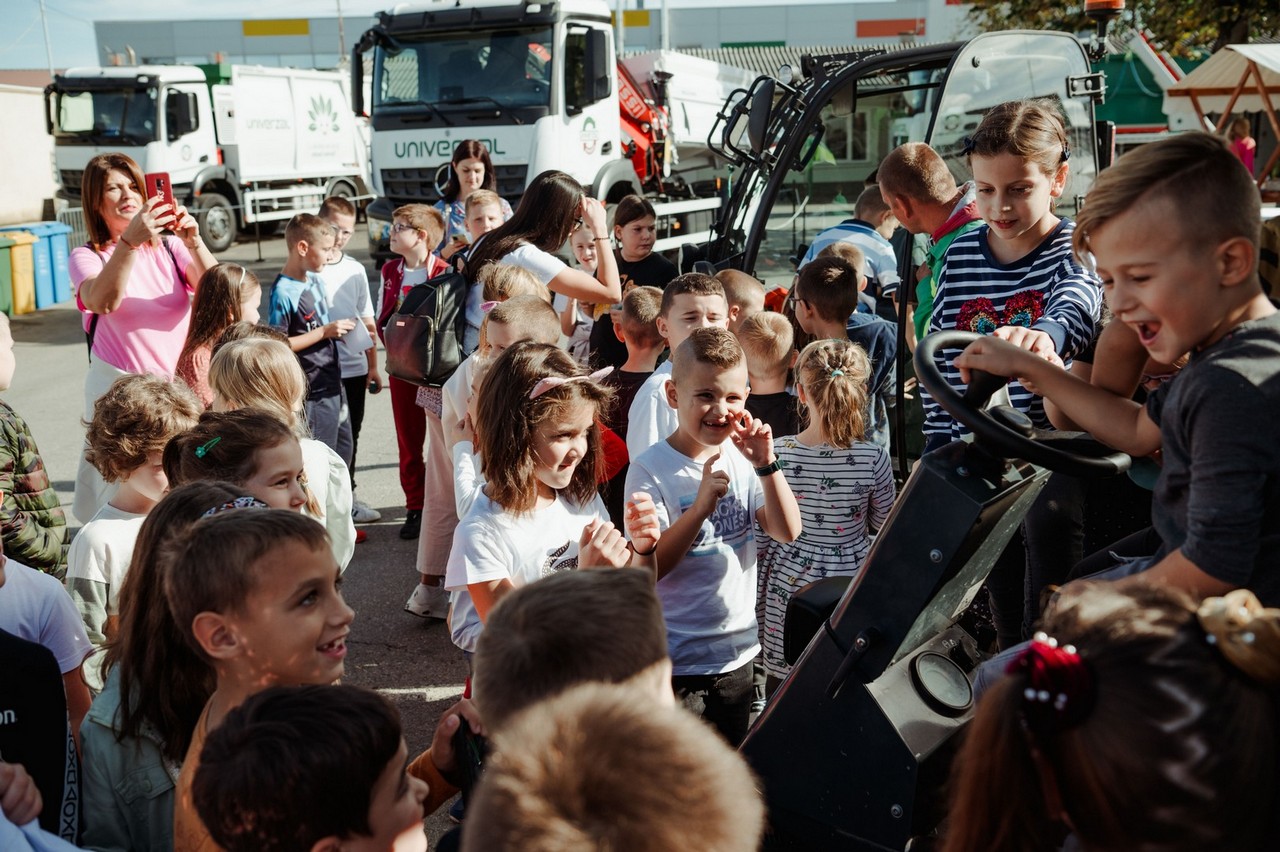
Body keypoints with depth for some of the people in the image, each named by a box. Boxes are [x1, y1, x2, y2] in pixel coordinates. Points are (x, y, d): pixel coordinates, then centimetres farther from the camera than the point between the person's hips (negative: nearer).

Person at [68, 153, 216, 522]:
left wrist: (194, 242, -26)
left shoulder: (168, 247, 6)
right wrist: (130, 240, -37)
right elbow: (103, 301, -25)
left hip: (180, 383, 2)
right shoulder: (87, 256, -2)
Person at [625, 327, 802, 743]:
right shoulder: (650, 470, -15)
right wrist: (701, 506, -31)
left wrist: (767, 466, -17)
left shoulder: (742, 458, 1)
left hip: (737, 651, 6)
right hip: (675, 661, -5)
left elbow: (787, 533, -5)